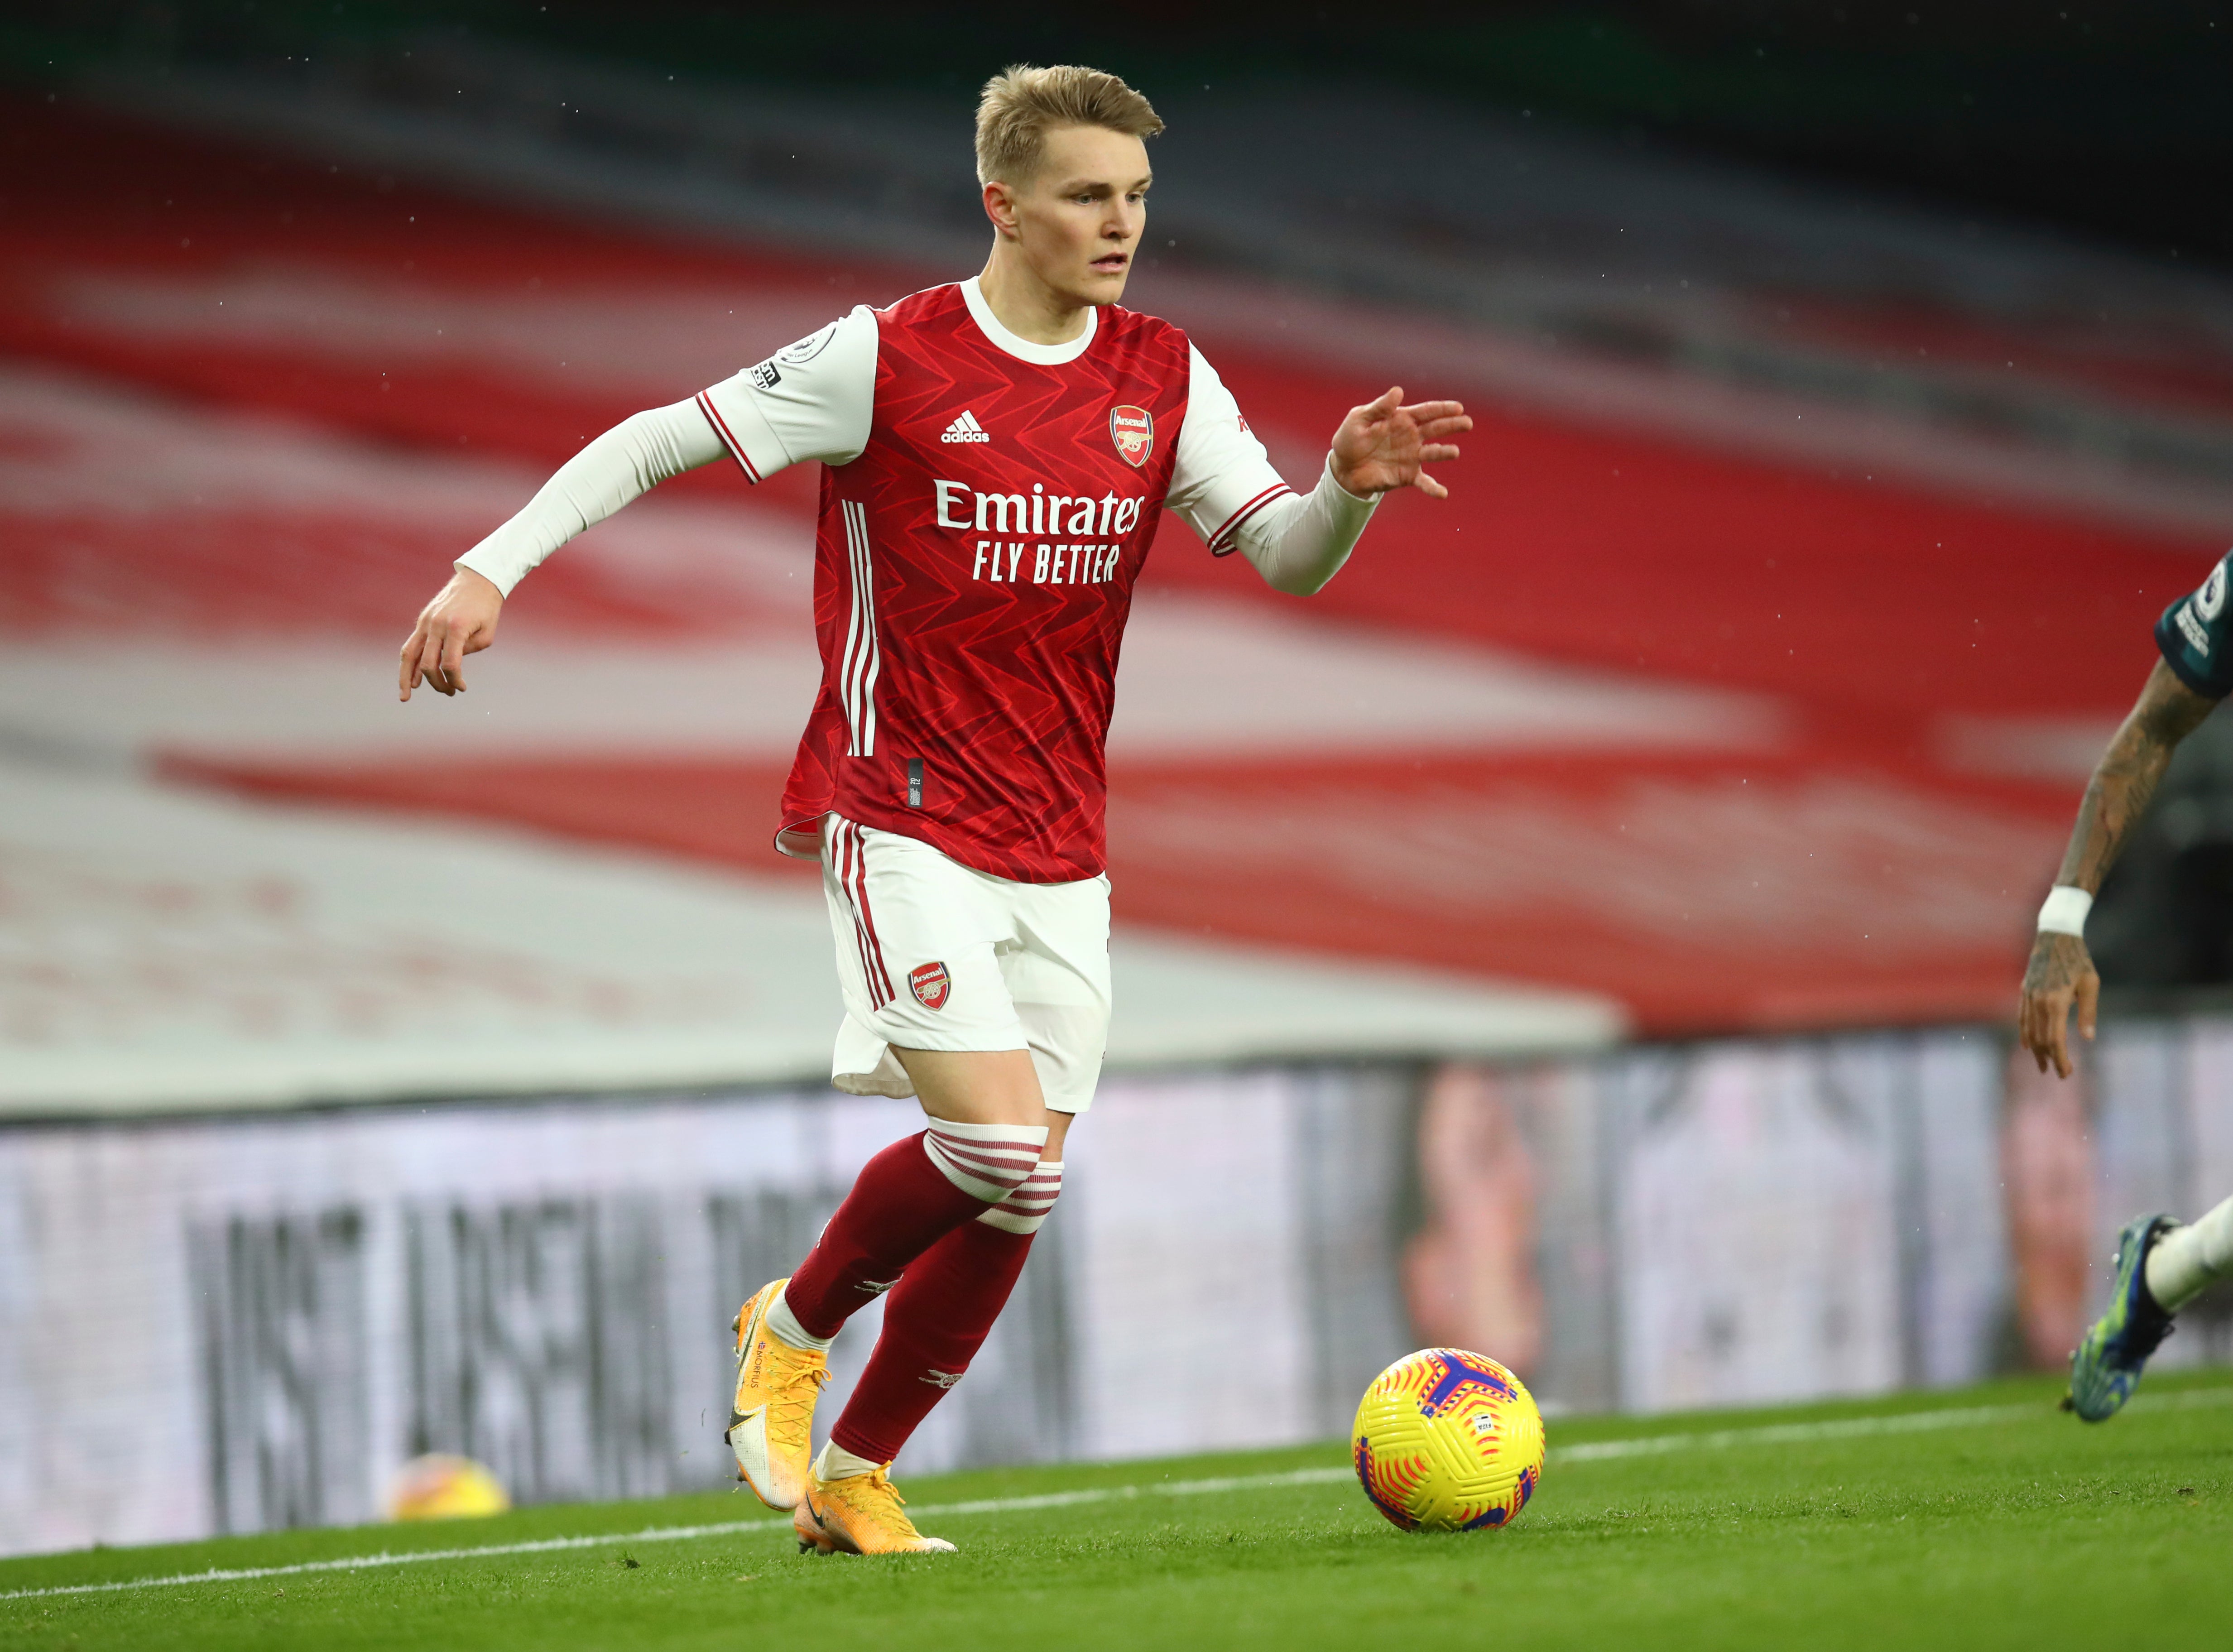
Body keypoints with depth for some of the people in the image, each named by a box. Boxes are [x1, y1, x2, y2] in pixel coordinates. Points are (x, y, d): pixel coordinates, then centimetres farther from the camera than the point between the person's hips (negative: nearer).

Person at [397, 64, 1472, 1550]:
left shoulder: (1164, 381, 5)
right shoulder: (888, 362, -9)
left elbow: (1288, 560, 1)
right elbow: (656, 443, -3)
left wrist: (1352, 488, -20)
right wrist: (493, 569, -12)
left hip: (1061, 852, 5)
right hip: (906, 823, -5)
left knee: (1013, 1201, 4)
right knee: (1001, 1149, -19)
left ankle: (856, 1477, 21)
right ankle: (795, 1326, 8)